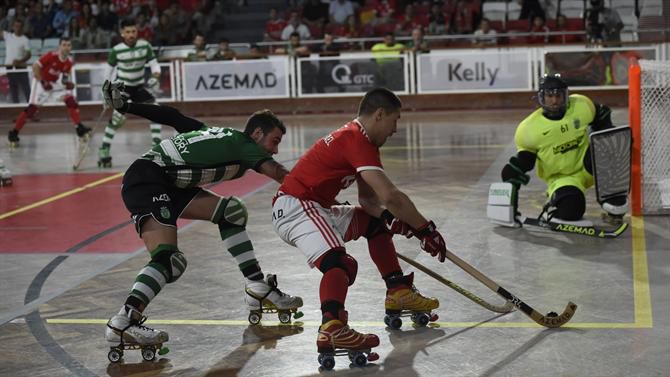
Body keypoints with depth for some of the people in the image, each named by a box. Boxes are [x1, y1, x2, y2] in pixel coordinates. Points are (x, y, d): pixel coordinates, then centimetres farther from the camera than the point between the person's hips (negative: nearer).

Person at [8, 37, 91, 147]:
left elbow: (67, 73, 11)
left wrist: (68, 82, -11)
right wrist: (42, 82, -21)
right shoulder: (51, 56, -25)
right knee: (32, 108, -12)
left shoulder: (69, 62, -6)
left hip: (55, 83, 5)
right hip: (41, 81, -5)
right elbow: (35, 67, -22)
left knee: (70, 100, -11)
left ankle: (80, 129, -9)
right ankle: (14, 133, -5)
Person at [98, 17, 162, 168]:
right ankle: (104, 150, -7)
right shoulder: (116, 50, -17)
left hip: (139, 85, 3)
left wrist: (155, 78, -28)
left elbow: (154, 65, -7)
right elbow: (109, 70, -5)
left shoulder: (145, 46, -13)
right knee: (116, 118, -18)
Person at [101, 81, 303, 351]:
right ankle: (122, 323, -31)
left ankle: (258, 289, 15)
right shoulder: (243, 145, -6)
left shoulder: (224, 136, 17)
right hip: (145, 183, -10)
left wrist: (126, 106, 17)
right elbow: (280, 175, -17)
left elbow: (173, 117, 16)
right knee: (169, 260, -23)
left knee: (231, 211, 12)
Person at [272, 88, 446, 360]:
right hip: (294, 207, -11)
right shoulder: (356, 140, -17)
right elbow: (390, 196, -24)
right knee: (340, 263, -31)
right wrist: (426, 229, -15)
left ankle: (398, 292, 26)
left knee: (376, 222, 22)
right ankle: (331, 329, -49)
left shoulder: (358, 139, 15)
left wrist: (388, 216, -6)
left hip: (315, 208, 11)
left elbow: (367, 198, 13)